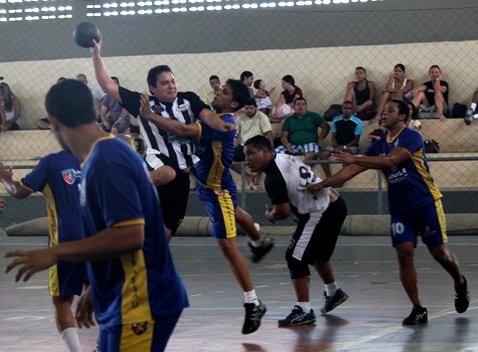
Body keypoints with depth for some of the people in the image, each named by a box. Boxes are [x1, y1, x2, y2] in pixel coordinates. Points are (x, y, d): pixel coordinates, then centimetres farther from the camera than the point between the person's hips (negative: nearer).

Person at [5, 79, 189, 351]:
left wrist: (55, 253, -22)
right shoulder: (110, 154, 12)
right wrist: (96, 290, 25)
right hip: (124, 303, 10)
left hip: (139, 305, -10)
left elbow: (129, 235, -25)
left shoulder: (105, 163, -19)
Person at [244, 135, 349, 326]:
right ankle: (334, 293, 50)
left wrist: (270, 215, 1)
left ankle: (303, 311, -11)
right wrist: (276, 207, 13)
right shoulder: (285, 158, 9)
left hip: (320, 214, -10)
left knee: (296, 258, -8)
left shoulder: (274, 178, -20)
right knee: (317, 253, 29)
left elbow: (284, 211, -21)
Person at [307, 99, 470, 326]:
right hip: (400, 209, 5)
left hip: (426, 204, -5)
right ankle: (418, 310, -3)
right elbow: (352, 170, 6)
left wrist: (354, 159, -29)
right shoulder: (379, 146, 9)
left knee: (440, 252, 2)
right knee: (404, 255, -7)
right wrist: (322, 184, -5)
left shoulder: (411, 137, -11)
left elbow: (391, 160, -26)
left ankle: (460, 284, 33)